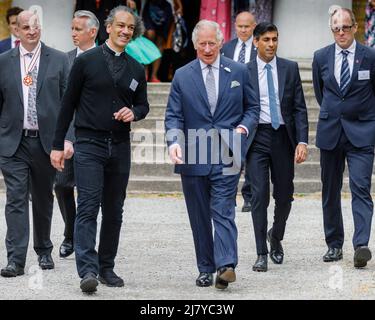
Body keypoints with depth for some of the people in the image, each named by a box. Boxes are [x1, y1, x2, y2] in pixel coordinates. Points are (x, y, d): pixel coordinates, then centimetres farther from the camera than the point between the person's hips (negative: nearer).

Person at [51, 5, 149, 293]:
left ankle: (107, 268, 17)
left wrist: (134, 112, -5)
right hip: (89, 144, -4)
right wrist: (58, 145, 0)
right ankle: (88, 270, -20)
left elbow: (143, 105, 20)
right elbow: (68, 104, 2)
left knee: (114, 210, 9)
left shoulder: (136, 69, 11)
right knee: (88, 207, -13)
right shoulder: (86, 61, -1)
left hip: (120, 146, 5)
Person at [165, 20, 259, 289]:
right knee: (199, 217, 7)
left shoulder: (239, 72, 6)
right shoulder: (182, 76, 6)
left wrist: (244, 127, -7)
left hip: (226, 156, -2)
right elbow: (174, 115, 3)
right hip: (193, 156, 2)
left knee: (223, 212, -13)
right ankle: (206, 269, 14)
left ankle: (226, 266, -20)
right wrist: (174, 141, -15)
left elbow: (253, 107, 13)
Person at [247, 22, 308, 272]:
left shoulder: (290, 69, 4)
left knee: (285, 195, 8)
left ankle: (276, 236, 36)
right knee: (259, 195, -7)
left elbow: (300, 108, 3)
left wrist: (302, 141, -7)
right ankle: (262, 253, -3)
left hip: (283, 137, 2)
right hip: (257, 137, -2)